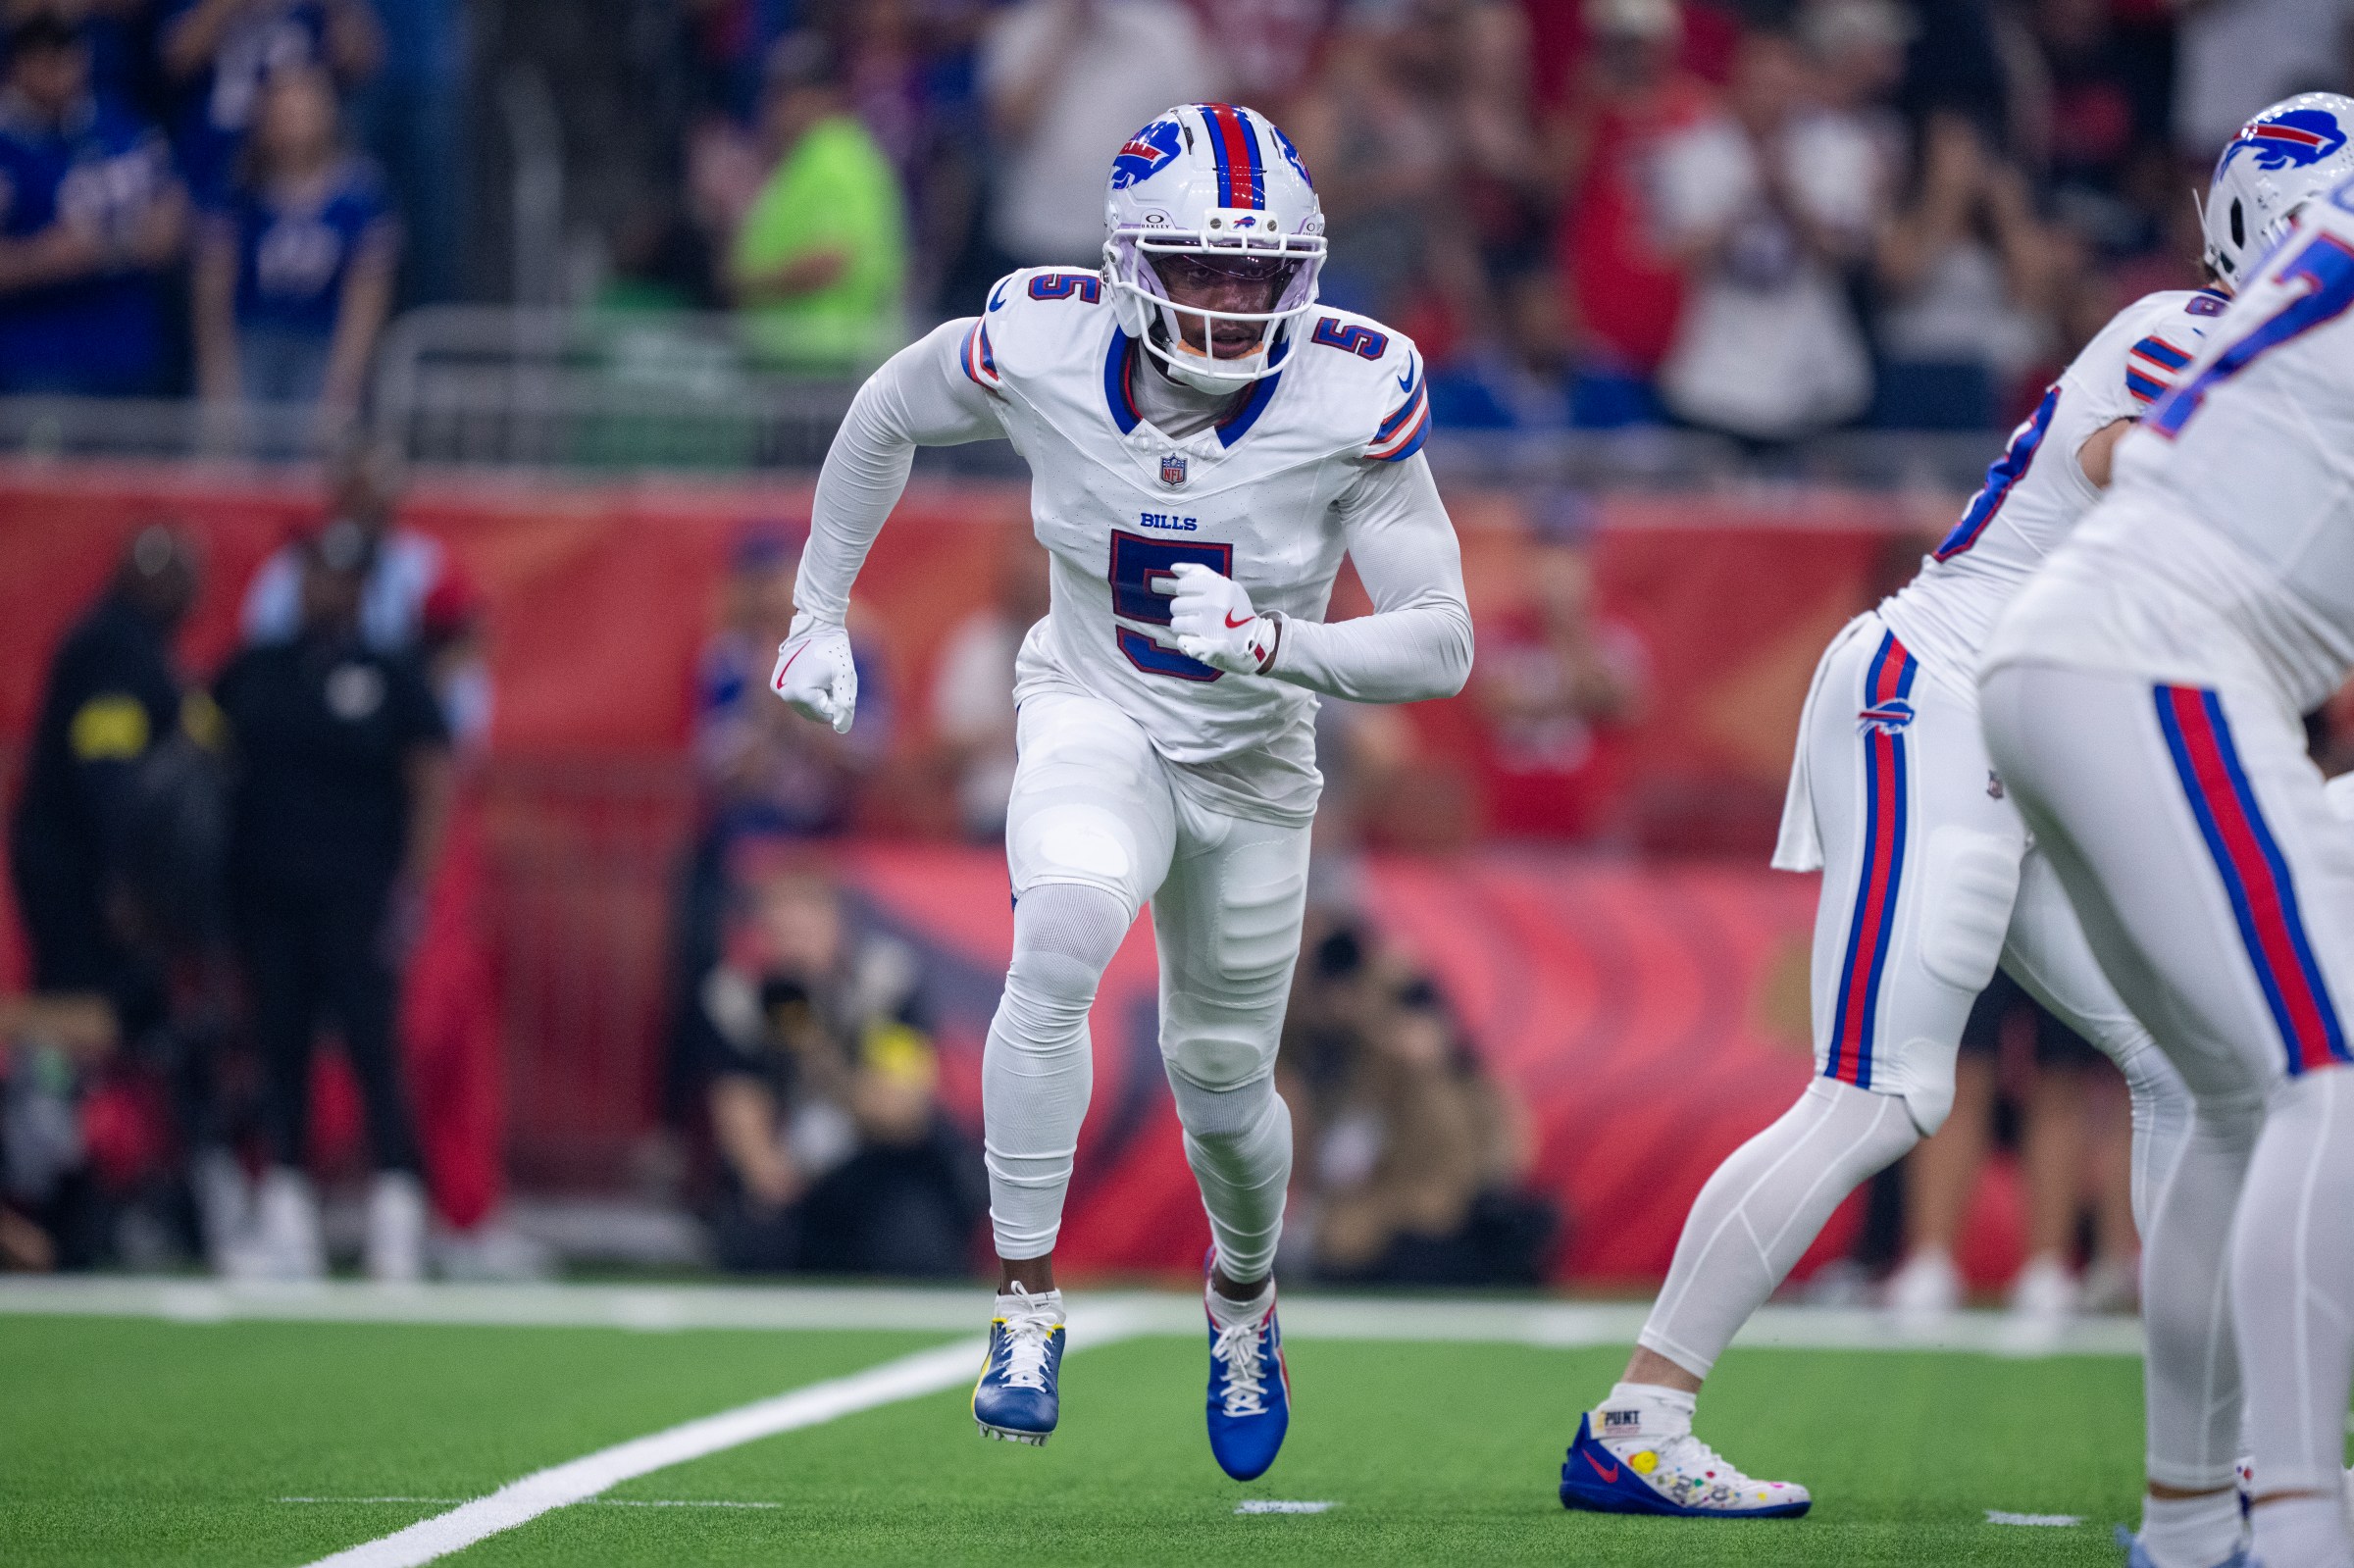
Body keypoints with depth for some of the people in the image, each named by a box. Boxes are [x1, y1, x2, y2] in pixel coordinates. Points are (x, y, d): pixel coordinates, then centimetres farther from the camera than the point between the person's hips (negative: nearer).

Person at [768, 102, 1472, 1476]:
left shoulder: (1352, 397, -25)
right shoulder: (1042, 347, -21)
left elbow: (1441, 644, -22)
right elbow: (888, 416, 2)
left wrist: (1270, 642, -38)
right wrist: (820, 614, 6)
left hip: (1254, 757, 1)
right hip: (1097, 718, -1)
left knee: (1222, 1081, 14)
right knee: (1064, 928, -33)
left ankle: (1246, 1292, 49)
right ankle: (1027, 1304, -22)